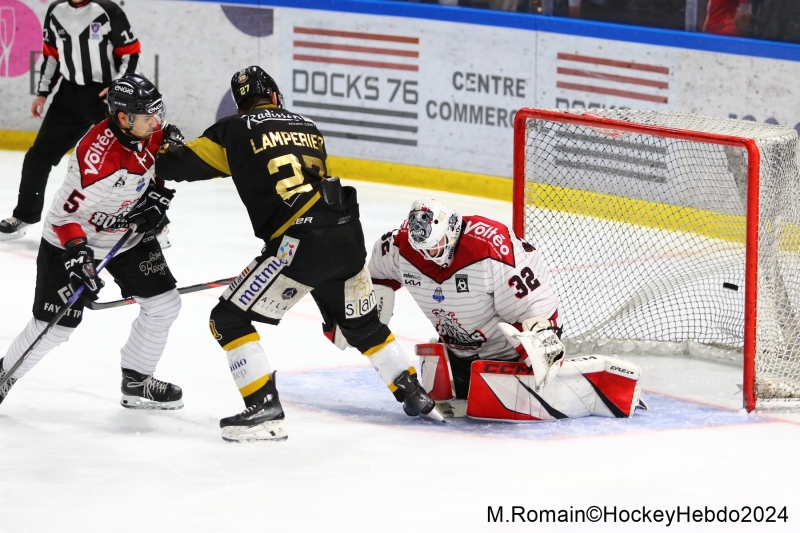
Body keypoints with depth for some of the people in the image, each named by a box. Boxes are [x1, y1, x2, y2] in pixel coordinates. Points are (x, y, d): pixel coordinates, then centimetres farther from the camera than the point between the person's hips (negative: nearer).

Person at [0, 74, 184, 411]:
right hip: (70, 240, -7)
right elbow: (66, 212, -28)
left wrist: (158, 194, -6)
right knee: (54, 327, -4)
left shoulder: (151, 132, -14)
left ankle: (136, 382, 18)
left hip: (129, 236, 7)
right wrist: (77, 253, -37)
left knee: (164, 304, 2)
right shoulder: (97, 158, -36)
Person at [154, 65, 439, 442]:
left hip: (300, 245, -6)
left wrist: (164, 160, 33)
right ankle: (413, 394, 36)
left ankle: (265, 410, -9)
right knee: (362, 324, 29)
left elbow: (177, 165, 9)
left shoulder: (237, 130, 6)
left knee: (229, 319, 1)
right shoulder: (308, 127, 23)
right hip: (348, 236, 6)